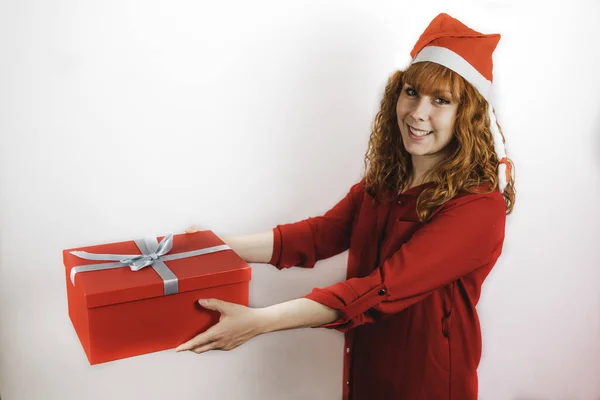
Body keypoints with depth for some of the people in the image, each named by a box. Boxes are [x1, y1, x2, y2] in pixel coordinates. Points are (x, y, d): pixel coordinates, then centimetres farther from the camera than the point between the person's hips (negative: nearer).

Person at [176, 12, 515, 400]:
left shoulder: (479, 207, -25)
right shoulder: (385, 179, -2)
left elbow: (383, 289, -31)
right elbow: (319, 234, -7)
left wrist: (259, 321, -35)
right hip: (365, 364, 6)